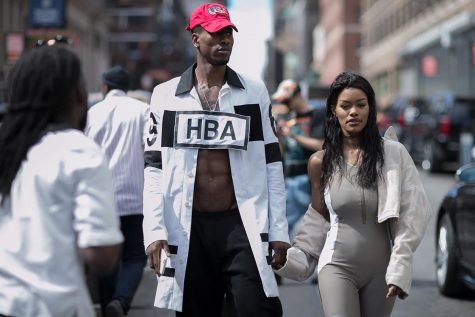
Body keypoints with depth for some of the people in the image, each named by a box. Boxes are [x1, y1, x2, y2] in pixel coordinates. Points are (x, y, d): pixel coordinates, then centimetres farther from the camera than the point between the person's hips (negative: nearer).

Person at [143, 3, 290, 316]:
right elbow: (155, 169, 4)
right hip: (188, 228, 1)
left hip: (242, 225, 0)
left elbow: (271, 163, 6)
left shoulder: (254, 91, 6)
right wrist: (154, 230, -6)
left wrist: (278, 230, 1)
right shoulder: (166, 95, 5)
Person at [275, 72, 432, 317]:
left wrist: (399, 268, -7)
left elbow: (412, 213, -2)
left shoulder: (393, 153, -2)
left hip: (381, 270, 0)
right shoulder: (320, 162, 3)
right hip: (338, 266, 0)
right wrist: (291, 258, 8)